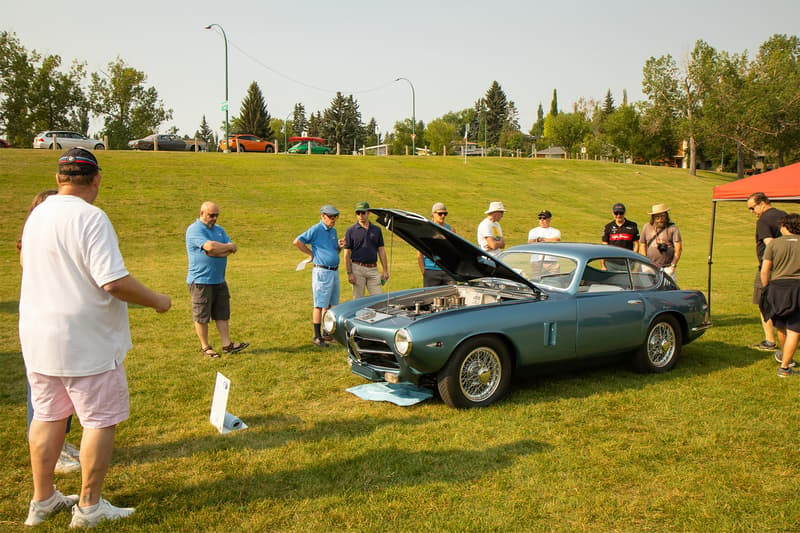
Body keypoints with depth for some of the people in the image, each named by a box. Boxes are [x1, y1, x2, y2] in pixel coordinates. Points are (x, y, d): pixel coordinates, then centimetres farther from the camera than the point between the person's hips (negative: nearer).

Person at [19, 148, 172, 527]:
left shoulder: (36, 216, 6)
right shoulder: (90, 218, -18)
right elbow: (113, 281, -25)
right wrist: (156, 301, -11)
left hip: (38, 337, 8)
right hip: (85, 340, -8)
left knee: (47, 416, 18)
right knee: (101, 419, 5)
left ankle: (42, 500, 30)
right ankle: (89, 506, 14)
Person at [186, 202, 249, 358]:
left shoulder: (218, 229, 14)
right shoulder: (195, 229, -10)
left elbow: (233, 249, 2)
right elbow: (210, 246, -26)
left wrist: (217, 251, -16)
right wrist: (229, 247, -9)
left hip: (219, 280, 7)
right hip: (201, 281, -7)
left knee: (222, 314, 8)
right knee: (202, 316, 3)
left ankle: (227, 345, 13)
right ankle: (205, 347, 14)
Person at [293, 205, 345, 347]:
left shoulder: (333, 231, 15)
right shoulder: (316, 229, -9)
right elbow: (297, 242, -14)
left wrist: (339, 246, 2)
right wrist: (311, 253, -7)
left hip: (335, 271, 8)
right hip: (322, 272, -8)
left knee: (330, 305, 12)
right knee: (320, 305, -5)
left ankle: (327, 334, 21)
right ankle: (317, 337, -1)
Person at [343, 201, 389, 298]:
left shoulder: (376, 230, 10)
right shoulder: (351, 231, 0)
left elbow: (381, 251, 11)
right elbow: (347, 254, -2)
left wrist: (385, 270, 5)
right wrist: (349, 273, -10)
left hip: (373, 269, 3)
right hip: (358, 268, -3)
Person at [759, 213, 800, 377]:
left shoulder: (773, 243, 1)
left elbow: (764, 271, -1)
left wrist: (767, 290, 12)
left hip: (777, 286, 2)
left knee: (781, 327, 21)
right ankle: (784, 367, -1)